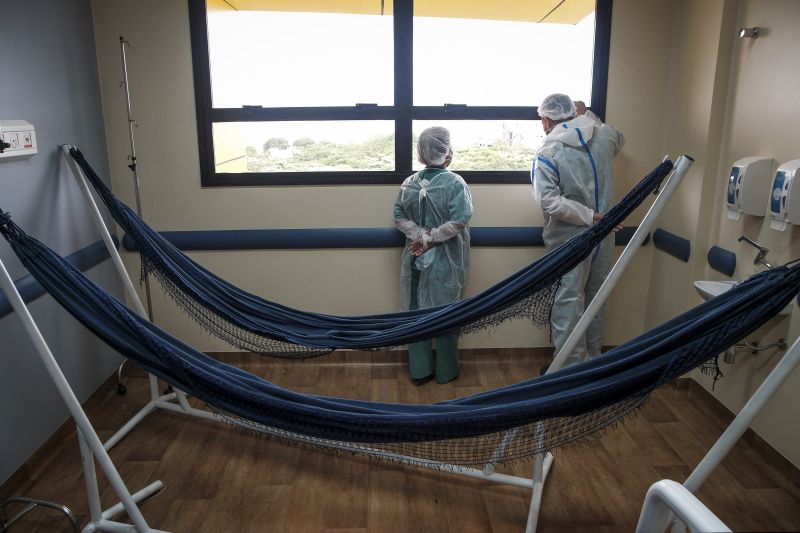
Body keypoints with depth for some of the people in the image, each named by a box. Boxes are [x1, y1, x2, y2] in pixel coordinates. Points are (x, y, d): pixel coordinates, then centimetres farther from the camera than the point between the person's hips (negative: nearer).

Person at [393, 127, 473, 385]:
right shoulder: (455, 183, -13)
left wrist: (421, 235, -9)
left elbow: (400, 217, -2)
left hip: (416, 259, 4)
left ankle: (419, 370, 22)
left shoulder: (409, 183, 0)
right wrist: (431, 238, -14)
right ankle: (446, 372, 22)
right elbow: (459, 221, -21)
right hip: (446, 261, -3)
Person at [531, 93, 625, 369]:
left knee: (568, 300, 3)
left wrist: (589, 216, -19)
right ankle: (593, 359, 32)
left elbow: (550, 201, -25)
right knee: (596, 297, 18)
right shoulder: (604, 135, 1)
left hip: (569, 238, -5)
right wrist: (587, 115, 30)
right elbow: (619, 139, 27)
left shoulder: (547, 153, -14)